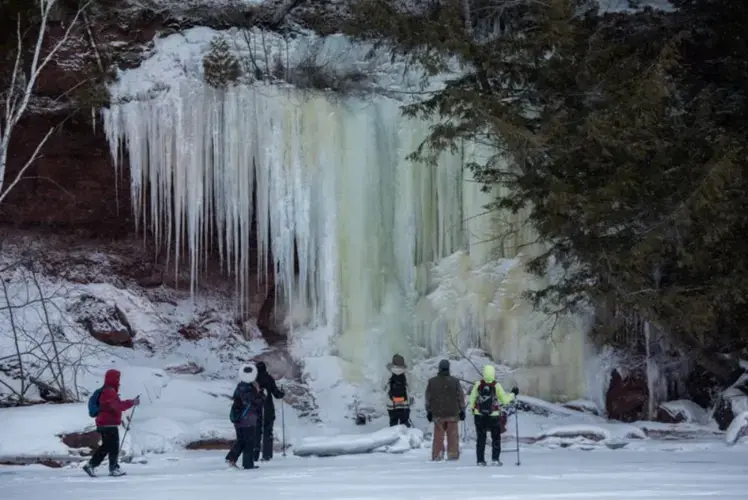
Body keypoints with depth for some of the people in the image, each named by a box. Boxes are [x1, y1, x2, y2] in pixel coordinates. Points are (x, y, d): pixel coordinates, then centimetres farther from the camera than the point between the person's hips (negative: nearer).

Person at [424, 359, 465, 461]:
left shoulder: (432, 382, -1)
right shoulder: (455, 381, -4)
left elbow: (428, 398, 5)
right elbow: (461, 397, 1)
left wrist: (429, 411, 14)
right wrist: (462, 410, 10)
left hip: (437, 414, 1)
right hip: (452, 414, -1)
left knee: (438, 436, 5)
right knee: (453, 435, 6)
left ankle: (437, 455, 4)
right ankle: (452, 454, 4)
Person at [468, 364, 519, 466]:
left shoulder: (478, 384, -10)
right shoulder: (497, 386, -14)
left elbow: (472, 398, -2)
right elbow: (504, 400, -6)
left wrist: (471, 408, 15)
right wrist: (513, 394, 10)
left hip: (479, 415, 1)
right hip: (494, 416, -1)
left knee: (481, 438, 11)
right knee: (496, 438, 14)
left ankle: (480, 460, 10)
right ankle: (495, 459, 6)